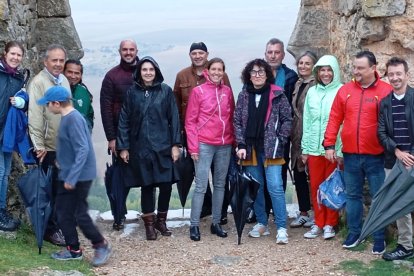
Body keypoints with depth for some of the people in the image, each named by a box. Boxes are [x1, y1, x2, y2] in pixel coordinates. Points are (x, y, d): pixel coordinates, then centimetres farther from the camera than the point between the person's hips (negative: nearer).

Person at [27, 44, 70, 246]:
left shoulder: (64, 81, 9)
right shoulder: (38, 82, -13)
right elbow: (35, 116, -17)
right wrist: (39, 145, -19)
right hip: (48, 147, -7)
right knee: (50, 190, 1)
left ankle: (58, 224, 27)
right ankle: (50, 230, 12)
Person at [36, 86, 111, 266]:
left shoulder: (74, 119, -21)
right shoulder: (67, 118, 8)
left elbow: (83, 150, -26)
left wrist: (72, 177, -26)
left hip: (79, 176, -10)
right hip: (68, 175, 10)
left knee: (79, 214, -3)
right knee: (63, 211, 11)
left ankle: (101, 245, 14)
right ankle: (73, 249, 21)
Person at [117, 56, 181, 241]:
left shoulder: (165, 91, 1)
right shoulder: (132, 92, 2)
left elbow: (173, 119, 1)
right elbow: (124, 121, 3)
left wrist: (175, 144, -3)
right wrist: (123, 147, 0)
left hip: (163, 146, 0)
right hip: (140, 147, 0)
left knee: (166, 184, 0)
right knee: (146, 185, 6)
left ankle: (161, 220, 21)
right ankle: (149, 223, 20)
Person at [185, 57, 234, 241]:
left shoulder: (227, 91, 8)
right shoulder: (198, 91, -2)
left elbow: (232, 117, 14)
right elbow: (190, 121, -3)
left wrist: (233, 140, 7)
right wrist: (193, 147, -10)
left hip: (225, 145, 4)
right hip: (204, 145, -4)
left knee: (220, 184, 10)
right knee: (201, 186, -4)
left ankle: (216, 223, 18)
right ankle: (194, 225, 2)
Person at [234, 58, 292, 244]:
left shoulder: (277, 95, -2)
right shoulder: (244, 95, 7)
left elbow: (287, 119, 0)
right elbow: (237, 121, 7)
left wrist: (279, 141, -6)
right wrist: (241, 145, -2)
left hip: (271, 149, -4)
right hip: (251, 149, 4)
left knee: (275, 187, -9)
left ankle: (281, 228, -5)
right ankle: (261, 224, 22)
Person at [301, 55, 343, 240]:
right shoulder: (312, 92, 8)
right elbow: (307, 121, 11)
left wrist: (341, 150, -13)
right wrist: (305, 148, 10)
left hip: (334, 148, -4)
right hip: (314, 148, 4)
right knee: (315, 187, 9)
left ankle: (330, 224, 17)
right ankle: (318, 223, 21)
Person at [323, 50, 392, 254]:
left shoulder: (386, 91, -5)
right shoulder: (345, 90, 5)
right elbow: (335, 119, 7)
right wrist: (329, 144, 2)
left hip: (376, 156, -3)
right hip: (350, 155, 3)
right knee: (352, 195, 13)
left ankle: (379, 238, 15)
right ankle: (354, 232, 26)